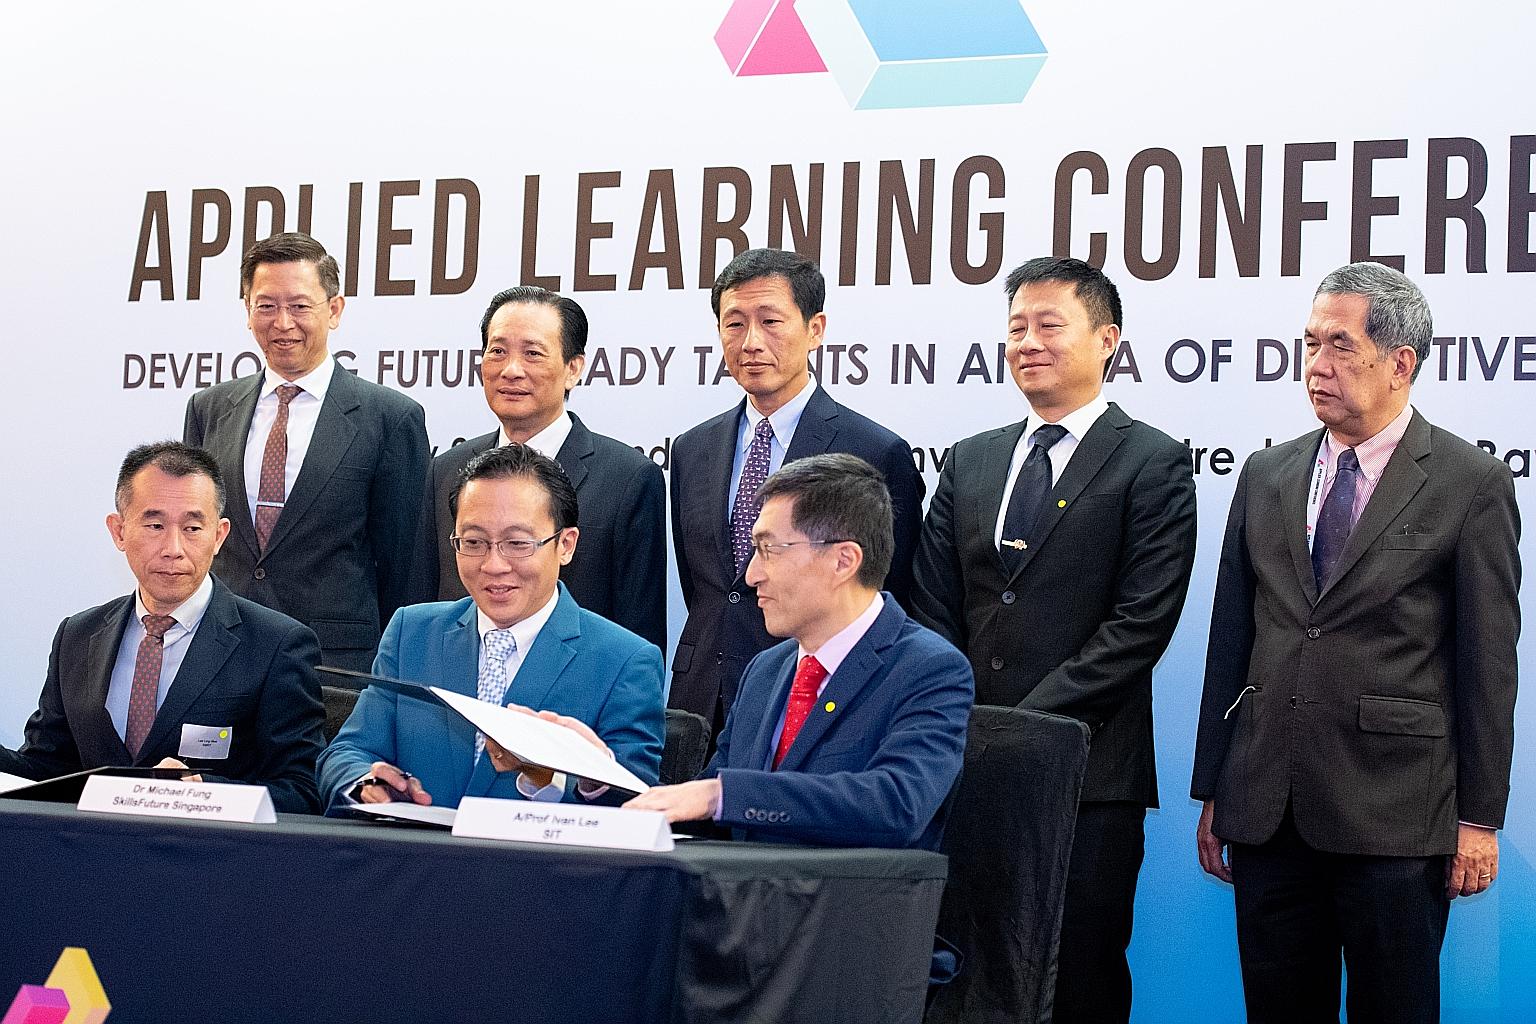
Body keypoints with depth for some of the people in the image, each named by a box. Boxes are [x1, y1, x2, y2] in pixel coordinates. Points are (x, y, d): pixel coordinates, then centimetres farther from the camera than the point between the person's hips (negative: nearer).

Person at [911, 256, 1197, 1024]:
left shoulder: (1153, 464, 0)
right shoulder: (970, 462, 17)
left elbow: (1140, 624, -9)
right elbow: (931, 610, 14)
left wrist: (1026, 723, -13)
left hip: (1087, 776, -4)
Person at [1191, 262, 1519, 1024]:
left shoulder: (1472, 485, -2)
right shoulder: (1266, 476, 11)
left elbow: (1487, 663, -3)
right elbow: (1231, 640, 12)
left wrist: (1480, 817, -5)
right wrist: (1212, 791, 10)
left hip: (1394, 813, -4)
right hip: (1268, 809, 4)